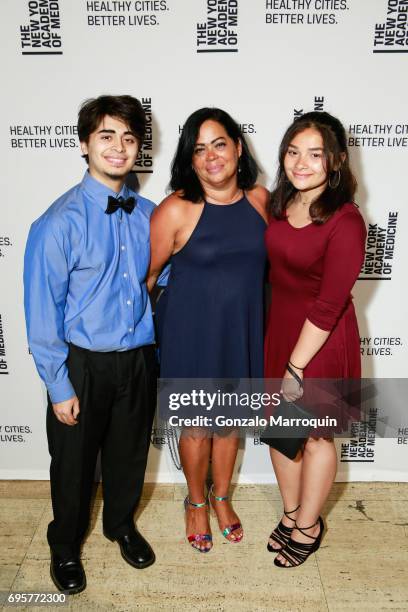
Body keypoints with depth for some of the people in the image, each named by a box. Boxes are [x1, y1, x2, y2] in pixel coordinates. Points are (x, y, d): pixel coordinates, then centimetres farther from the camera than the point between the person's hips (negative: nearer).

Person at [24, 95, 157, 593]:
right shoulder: (59, 224, -16)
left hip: (139, 360, 4)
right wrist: (59, 387, -12)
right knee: (74, 462, 17)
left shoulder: (148, 215, -3)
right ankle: (65, 547, 46)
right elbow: (42, 314, -13)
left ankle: (121, 524, 52)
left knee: (129, 454, 22)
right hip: (84, 364, -3)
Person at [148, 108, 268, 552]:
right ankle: (196, 501, 43)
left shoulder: (260, 198, -4)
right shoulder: (176, 210, -17)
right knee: (196, 425, 15)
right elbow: (148, 273, -6)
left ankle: (221, 496, 47)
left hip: (242, 330, 4)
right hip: (192, 331, -3)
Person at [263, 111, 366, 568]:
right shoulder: (280, 204, -1)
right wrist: (279, 353, 5)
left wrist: (297, 366, -16)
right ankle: (291, 513, 42)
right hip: (279, 326, 7)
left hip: (322, 339, -6)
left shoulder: (345, 223, -22)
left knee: (314, 435, 13)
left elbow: (329, 305, -21)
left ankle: (308, 527, 37)